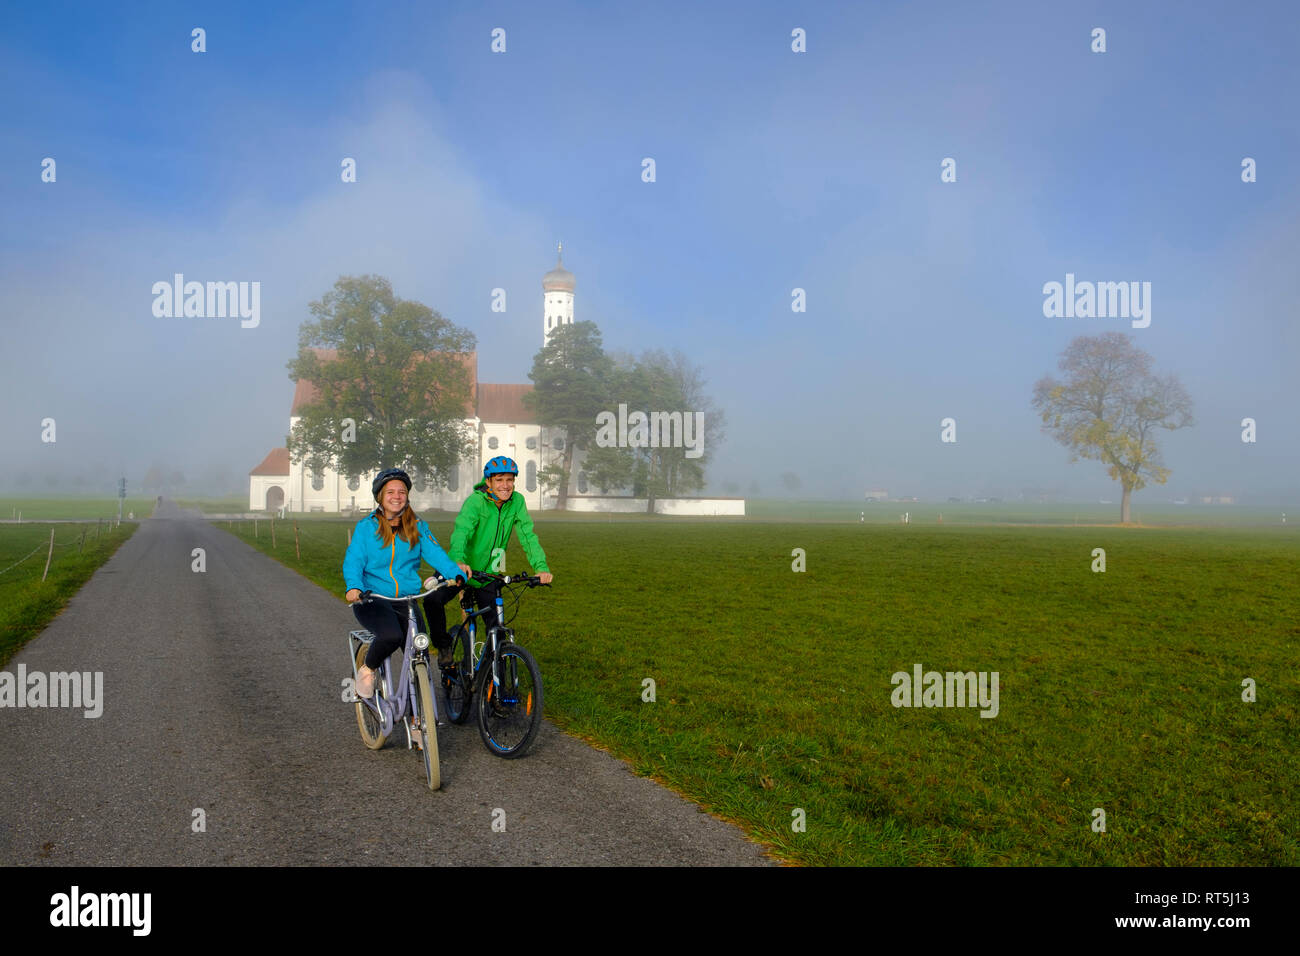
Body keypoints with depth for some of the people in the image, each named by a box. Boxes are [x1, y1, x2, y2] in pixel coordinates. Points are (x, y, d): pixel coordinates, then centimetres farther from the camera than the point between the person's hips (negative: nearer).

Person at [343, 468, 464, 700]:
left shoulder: (418, 526, 8)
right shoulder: (367, 526, 2)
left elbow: (435, 554, -2)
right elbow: (353, 561, -7)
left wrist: (456, 574, -21)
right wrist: (354, 586, -28)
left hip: (407, 601, 3)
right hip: (372, 600, -3)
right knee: (392, 635, -33)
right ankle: (367, 670, -1)